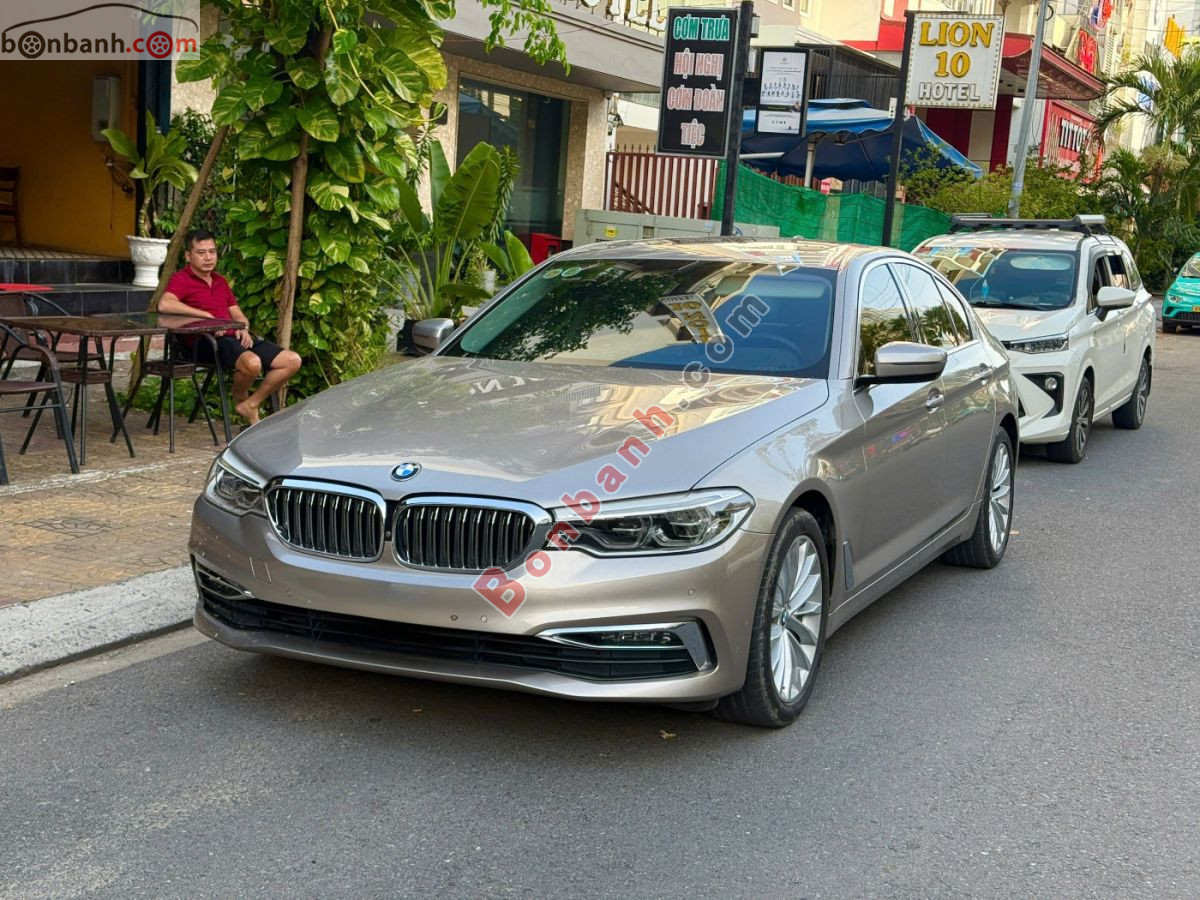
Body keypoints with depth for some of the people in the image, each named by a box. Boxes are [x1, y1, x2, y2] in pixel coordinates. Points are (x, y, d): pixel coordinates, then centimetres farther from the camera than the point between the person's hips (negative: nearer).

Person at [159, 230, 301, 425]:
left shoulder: (220, 281, 25)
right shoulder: (181, 279, -1)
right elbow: (164, 304, -21)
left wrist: (243, 329, 2)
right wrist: (206, 315, -18)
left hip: (234, 338, 8)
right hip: (206, 342, -8)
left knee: (292, 361, -6)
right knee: (252, 362, -37)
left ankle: (250, 405, 5)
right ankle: (240, 399, -2)